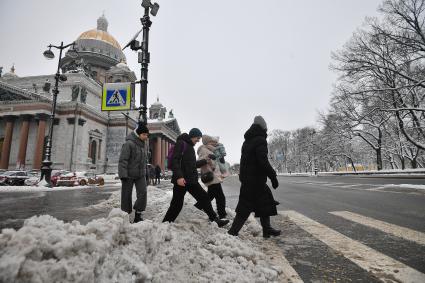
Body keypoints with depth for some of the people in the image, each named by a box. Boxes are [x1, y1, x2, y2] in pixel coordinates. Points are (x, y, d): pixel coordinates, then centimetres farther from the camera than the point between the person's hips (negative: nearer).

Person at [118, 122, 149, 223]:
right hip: (129, 175, -6)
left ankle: (138, 215, 8)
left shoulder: (142, 145, 11)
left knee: (143, 193, -4)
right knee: (127, 195, 4)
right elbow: (123, 160, -18)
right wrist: (123, 175, -22)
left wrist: (144, 172, 18)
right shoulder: (129, 143, -13)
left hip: (140, 174, 6)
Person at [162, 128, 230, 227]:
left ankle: (214, 219, 20)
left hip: (191, 180, 9)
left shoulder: (190, 147, 19)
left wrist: (205, 161, 25)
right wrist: (179, 176, -28)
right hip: (181, 180, -8)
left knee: (204, 198, 10)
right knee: (176, 204, -1)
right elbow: (174, 161, -19)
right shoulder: (181, 143, -8)